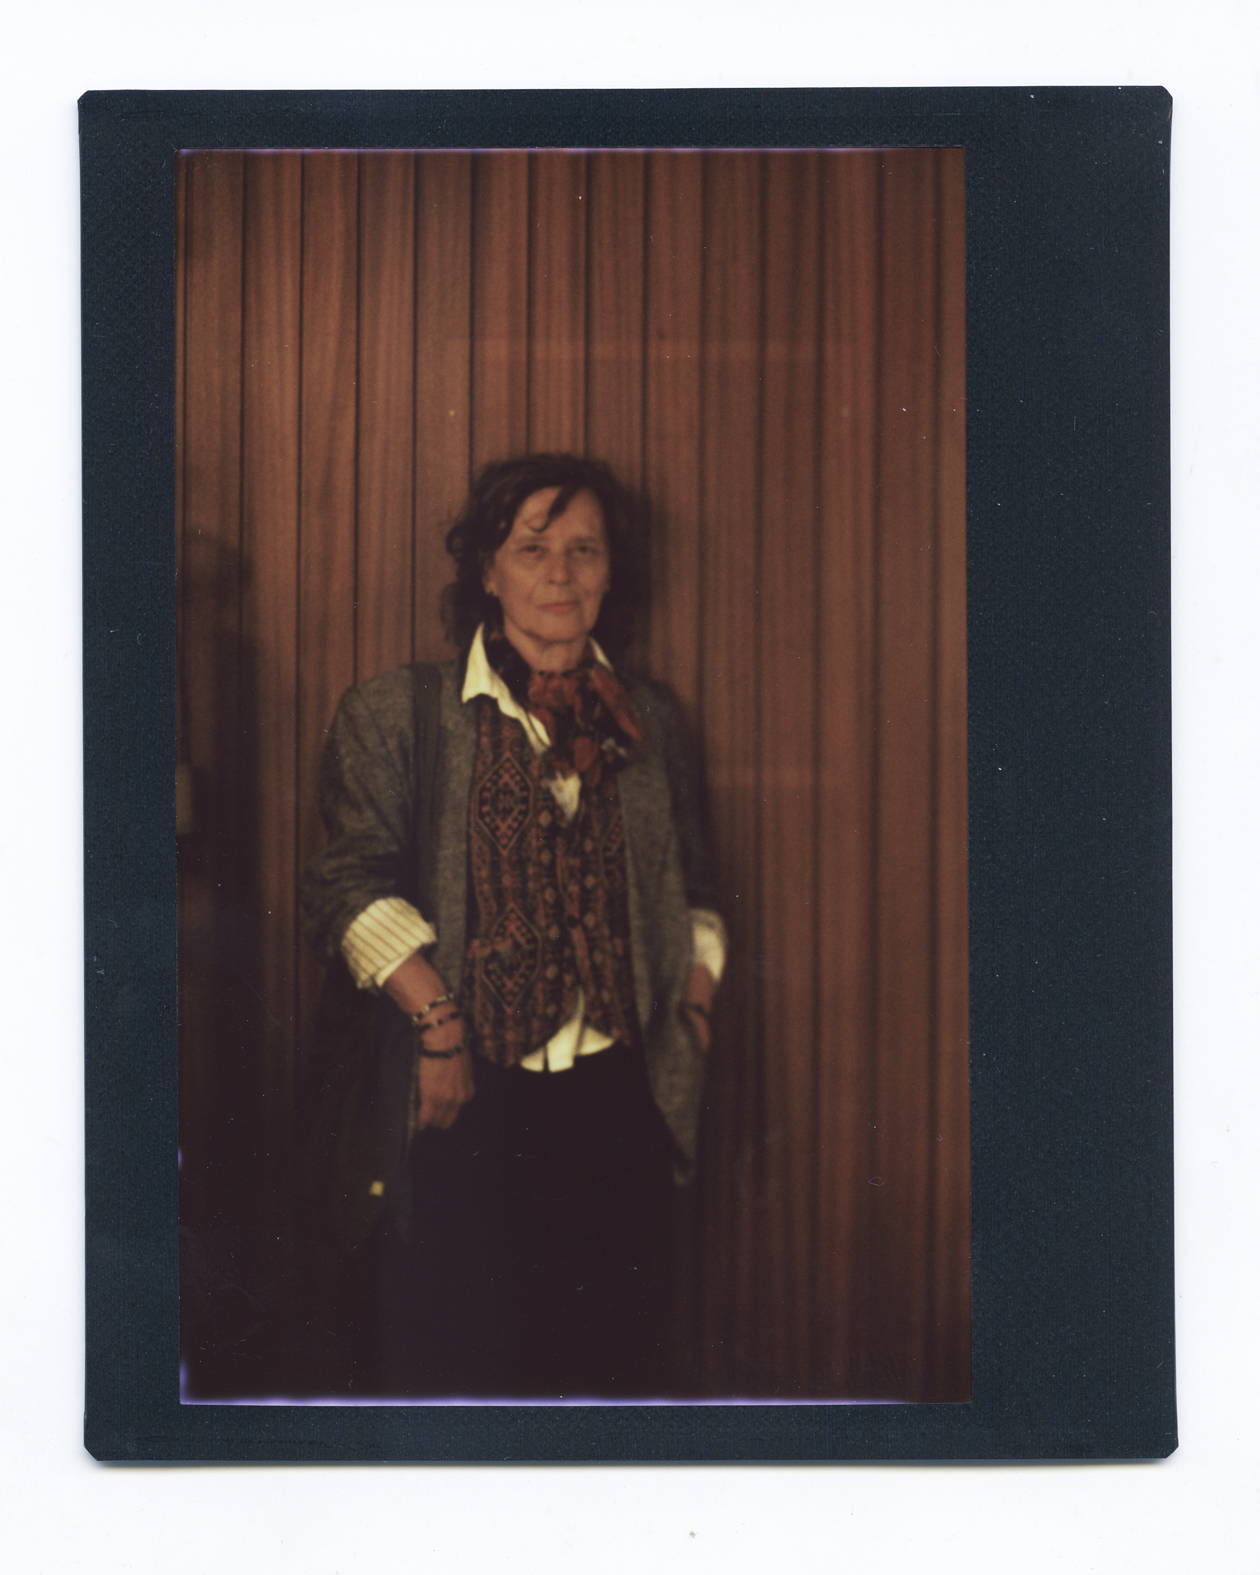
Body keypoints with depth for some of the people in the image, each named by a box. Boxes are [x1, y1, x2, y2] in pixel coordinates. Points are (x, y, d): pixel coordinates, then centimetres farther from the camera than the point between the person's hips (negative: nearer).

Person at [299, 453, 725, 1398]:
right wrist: (439, 1020, -15)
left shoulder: (654, 724, 14)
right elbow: (352, 886, -6)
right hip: (459, 1109, -3)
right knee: (445, 1366, 3)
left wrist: (695, 1003, 5)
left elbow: (695, 893, 20)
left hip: (616, 1109, 3)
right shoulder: (397, 715, 2)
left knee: (614, 1366, 9)